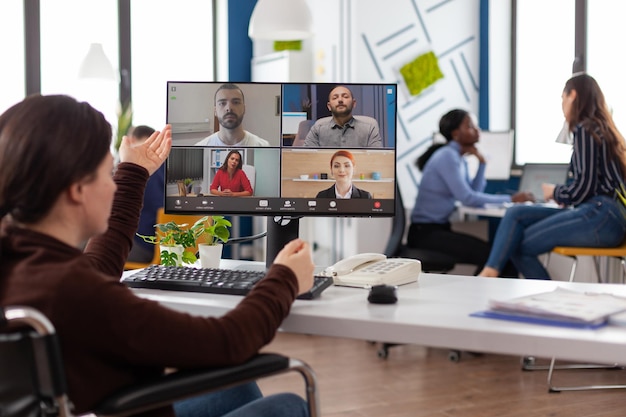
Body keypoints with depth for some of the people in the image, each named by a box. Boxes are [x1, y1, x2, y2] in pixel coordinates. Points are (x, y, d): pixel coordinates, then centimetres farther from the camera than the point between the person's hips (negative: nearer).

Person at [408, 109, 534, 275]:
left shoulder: (458, 158, 15)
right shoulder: (447, 156, -14)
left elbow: (475, 193, 12)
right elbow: (467, 199, -21)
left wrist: (481, 162, 5)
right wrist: (510, 199, -19)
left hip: (440, 228, 9)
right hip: (425, 232, -9)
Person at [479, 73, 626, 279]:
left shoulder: (585, 130, -7)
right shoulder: (601, 128, 21)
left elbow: (583, 188, -13)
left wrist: (555, 192, 5)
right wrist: (564, 195, 5)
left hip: (600, 217, -9)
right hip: (600, 213, 9)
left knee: (519, 246, -6)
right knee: (515, 214, 1)